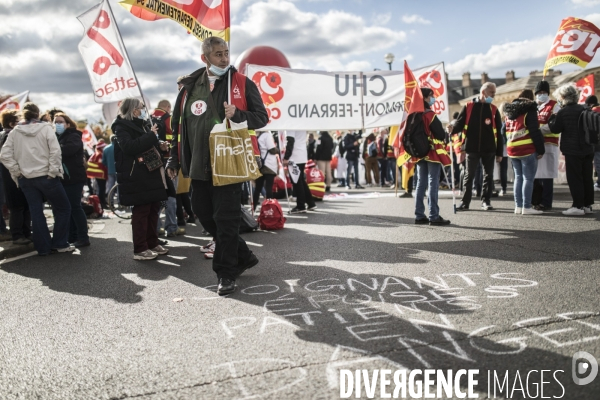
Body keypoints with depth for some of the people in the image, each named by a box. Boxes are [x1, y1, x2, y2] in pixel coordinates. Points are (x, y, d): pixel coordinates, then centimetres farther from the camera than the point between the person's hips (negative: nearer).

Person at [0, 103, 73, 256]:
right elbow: (55, 151, -16)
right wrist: (54, 171, -11)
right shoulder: (46, 128, -6)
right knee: (63, 208, 9)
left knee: (36, 212, 10)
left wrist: (17, 171, 4)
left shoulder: (14, 132, 4)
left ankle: (43, 247, 13)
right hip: (46, 177, -4)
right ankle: (59, 243, 8)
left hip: (26, 179, 4)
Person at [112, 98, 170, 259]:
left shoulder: (142, 125, 21)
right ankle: (140, 249, -2)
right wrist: (150, 136, -20)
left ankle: (152, 243, 20)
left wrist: (160, 146, 10)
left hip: (152, 175, 9)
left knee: (153, 209, 10)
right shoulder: (122, 127, -6)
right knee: (141, 211, -7)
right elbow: (128, 147, -23)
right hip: (138, 178, -9)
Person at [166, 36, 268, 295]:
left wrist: (238, 115, -19)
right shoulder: (190, 86, 10)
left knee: (225, 219, -3)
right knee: (204, 214, 12)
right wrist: (174, 159, 14)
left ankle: (226, 273, 12)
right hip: (198, 165, 5)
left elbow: (261, 118, 0)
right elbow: (178, 124, 16)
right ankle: (243, 256, 29)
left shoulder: (242, 84, 0)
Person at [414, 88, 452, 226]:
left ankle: (419, 215, 10)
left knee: (421, 183, 9)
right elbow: (441, 134, -14)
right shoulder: (429, 114, -13)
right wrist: (444, 134, 7)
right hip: (433, 153, -7)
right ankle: (434, 216, -5)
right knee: (433, 184, -6)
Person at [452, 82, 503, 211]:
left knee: (488, 175, 7)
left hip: (489, 149, 2)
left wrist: (499, 153, 4)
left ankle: (486, 201, 19)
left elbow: (499, 132, 7)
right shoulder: (468, 107, 2)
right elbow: (459, 124, 2)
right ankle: (465, 201, 10)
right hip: (472, 148, -2)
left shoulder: (493, 109, 6)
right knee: (469, 175, 3)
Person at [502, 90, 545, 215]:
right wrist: (540, 150, -8)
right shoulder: (529, 110, -6)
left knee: (518, 177, 12)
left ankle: (518, 206, 12)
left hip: (512, 150, 7)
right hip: (527, 150, -7)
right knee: (528, 178, -4)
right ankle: (526, 208, -6)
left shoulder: (509, 112, 16)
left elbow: (506, 131, 20)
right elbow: (535, 132, -11)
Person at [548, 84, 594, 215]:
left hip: (572, 150, -6)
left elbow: (555, 129, -6)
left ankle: (578, 206, -2)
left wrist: (552, 119, 8)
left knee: (574, 179, -2)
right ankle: (587, 205, 18)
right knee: (587, 178, 11)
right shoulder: (585, 109, 8)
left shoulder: (563, 112, -11)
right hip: (587, 149, 6)